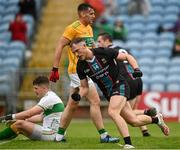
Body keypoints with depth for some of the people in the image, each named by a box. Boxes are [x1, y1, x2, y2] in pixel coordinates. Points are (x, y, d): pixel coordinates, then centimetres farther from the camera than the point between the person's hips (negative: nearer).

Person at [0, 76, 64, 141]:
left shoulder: (49, 98, -15)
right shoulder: (52, 97, 18)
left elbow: (29, 113, -19)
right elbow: (41, 118, 22)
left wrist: (11, 117, -11)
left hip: (50, 135, -10)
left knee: (19, 124, -14)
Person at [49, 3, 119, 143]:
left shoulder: (89, 28, 15)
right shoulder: (73, 28, -12)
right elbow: (60, 46, -15)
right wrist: (55, 69, -18)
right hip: (78, 70, -9)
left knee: (72, 105, 12)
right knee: (95, 102, -10)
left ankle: (60, 135, 18)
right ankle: (103, 135, -8)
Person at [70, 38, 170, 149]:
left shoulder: (103, 52, -17)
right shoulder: (81, 66, -5)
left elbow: (127, 57, -7)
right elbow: (85, 87, 5)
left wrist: (136, 69, -23)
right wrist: (78, 96, -16)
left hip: (120, 85, -5)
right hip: (108, 93, 5)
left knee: (112, 112, -29)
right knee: (134, 121, 4)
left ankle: (128, 144, -25)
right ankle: (156, 119, 33)